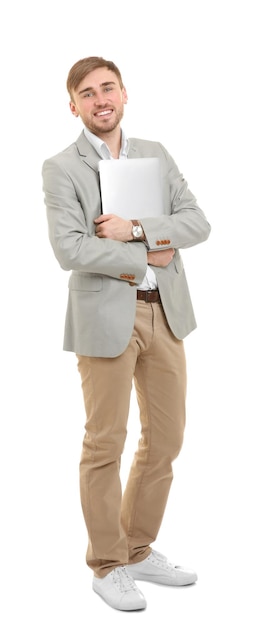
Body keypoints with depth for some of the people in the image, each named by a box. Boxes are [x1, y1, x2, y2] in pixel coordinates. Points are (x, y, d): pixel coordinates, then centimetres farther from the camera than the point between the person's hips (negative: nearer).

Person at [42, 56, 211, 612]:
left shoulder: (156, 155, 10)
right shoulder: (61, 168, -4)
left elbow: (198, 222, -1)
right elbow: (70, 250, -17)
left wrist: (134, 229, -15)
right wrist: (148, 257, -13)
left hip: (166, 313, 5)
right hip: (107, 316, -5)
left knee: (165, 439, 11)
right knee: (105, 445, 3)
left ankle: (139, 550, 29)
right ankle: (107, 565, 19)